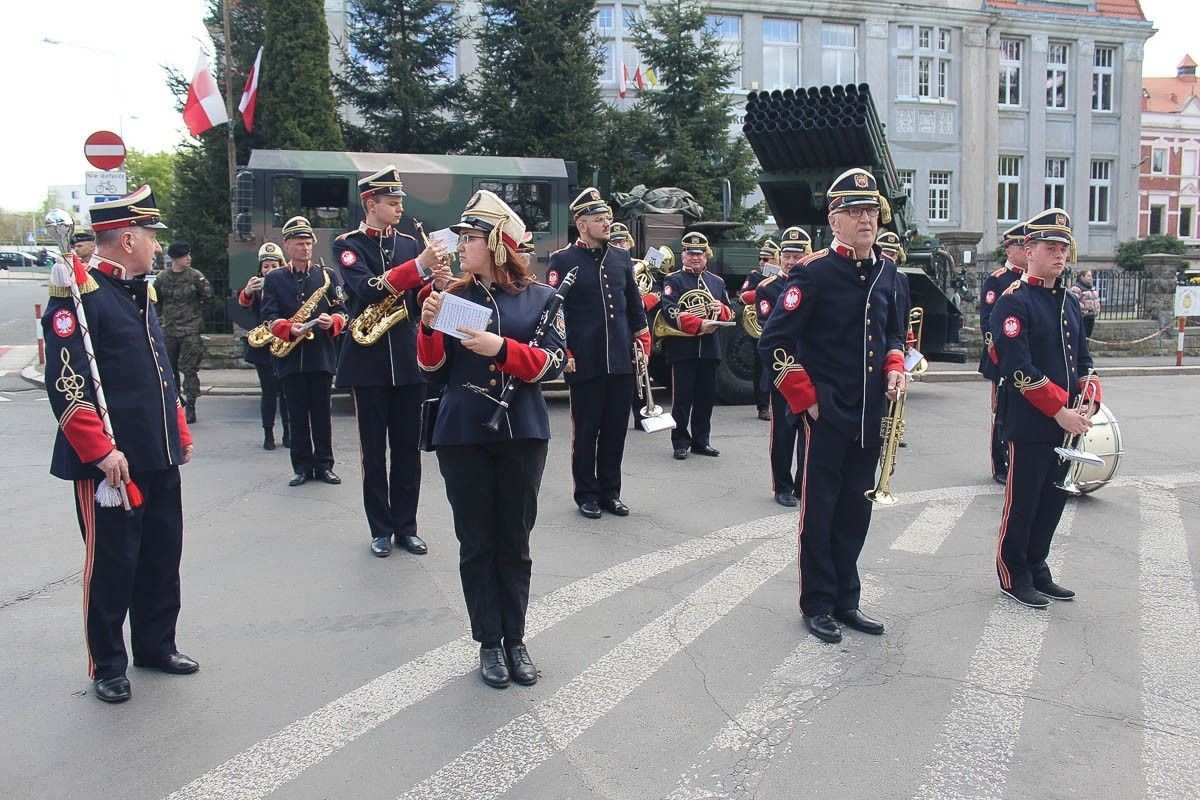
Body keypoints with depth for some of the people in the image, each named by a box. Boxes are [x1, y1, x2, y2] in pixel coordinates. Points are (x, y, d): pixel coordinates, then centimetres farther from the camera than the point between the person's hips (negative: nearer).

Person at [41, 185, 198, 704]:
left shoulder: (141, 293, 15)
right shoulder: (77, 295, -13)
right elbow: (65, 383, -19)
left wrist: (180, 433, 20)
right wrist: (101, 451, -23)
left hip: (160, 458, 8)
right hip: (111, 461, -8)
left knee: (162, 556, 16)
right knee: (111, 563, 4)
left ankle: (156, 645, 33)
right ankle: (107, 666, 20)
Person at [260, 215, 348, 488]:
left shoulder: (326, 274, 8)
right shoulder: (273, 278, 6)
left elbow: (341, 311, 5)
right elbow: (270, 317, -3)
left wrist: (332, 322, -17)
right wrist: (289, 329, -22)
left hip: (321, 355, 0)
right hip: (290, 357, 0)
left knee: (321, 412, 5)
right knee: (297, 414, 5)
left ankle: (324, 465, 13)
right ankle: (302, 466, 13)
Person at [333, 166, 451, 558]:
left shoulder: (410, 244, 10)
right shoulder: (348, 244, -2)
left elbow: (418, 304, 9)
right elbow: (368, 289, -21)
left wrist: (436, 285, -13)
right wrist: (419, 266, -29)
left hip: (408, 360, 4)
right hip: (370, 362, -3)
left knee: (408, 449, 7)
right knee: (374, 450, 5)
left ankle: (406, 526, 17)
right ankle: (381, 529, 15)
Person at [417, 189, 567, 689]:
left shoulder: (540, 297, 0)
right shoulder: (453, 297, 5)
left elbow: (553, 364, -9)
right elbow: (433, 368, 3)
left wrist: (500, 348, -23)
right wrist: (430, 327, -15)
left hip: (522, 435, -1)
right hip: (462, 437, 1)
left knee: (515, 543, 9)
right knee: (476, 544, 7)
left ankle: (515, 640, 22)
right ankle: (488, 643, 19)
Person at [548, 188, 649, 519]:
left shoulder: (621, 257, 10)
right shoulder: (563, 260, -5)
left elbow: (634, 304, 17)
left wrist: (642, 342, 11)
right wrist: (564, 354, -11)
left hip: (621, 362, 5)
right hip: (585, 364, -5)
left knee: (616, 429, 10)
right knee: (586, 431, 5)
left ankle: (610, 492, 22)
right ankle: (586, 494, 18)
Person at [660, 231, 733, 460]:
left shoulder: (717, 282, 17)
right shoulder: (673, 281, 1)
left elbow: (729, 315, 18)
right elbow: (671, 313, -13)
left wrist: (721, 309, -6)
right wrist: (699, 324, -21)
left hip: (709, 349, 5)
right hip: (683, 348, -5)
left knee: (707, 396, 8)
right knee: (682, 397, -1)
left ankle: (701, 440, 18)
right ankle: (681, 442, 7)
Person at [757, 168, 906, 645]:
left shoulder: (885, 269, 9)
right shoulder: (813, 273, -12)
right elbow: (774, 341, -13)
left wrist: (894, 365, 5)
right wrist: (805, 399, -12)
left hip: (869, 414, 7)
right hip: (826, 414, -6)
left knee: (855, 509, 14)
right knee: (819, 510, 4)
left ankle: (846, 601, 27)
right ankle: (817, 605, 17)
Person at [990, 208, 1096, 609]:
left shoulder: (1070, 302, 15)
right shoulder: (1014, 302, -11)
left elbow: (1083, 358, 17)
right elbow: (1018, 368, -18)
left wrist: (1087, 402, 0)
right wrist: (1060, 410, -18)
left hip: (1066, 423, 8)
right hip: (1029, 424, -8)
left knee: (1053, 501, 15)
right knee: (1022, 504, 2)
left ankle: (1037, 571, 28)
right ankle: (1014, 577, 16)